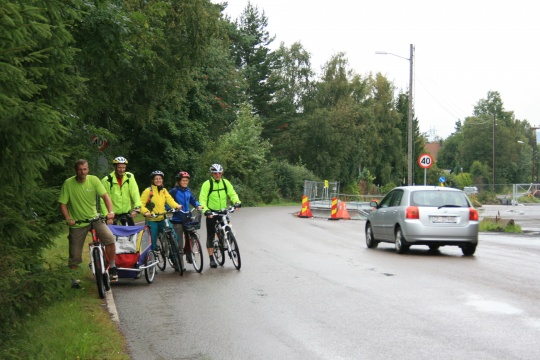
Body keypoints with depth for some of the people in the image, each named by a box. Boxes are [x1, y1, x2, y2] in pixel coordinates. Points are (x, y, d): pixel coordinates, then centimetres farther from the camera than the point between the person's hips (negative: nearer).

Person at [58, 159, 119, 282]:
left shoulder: (93, 180, -6)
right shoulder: (68, 183, -9)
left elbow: (105, 196, -11)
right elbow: (63, 203, -6)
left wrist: (110, 211, -27)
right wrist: (68, 219, -21)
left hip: (94, 218, 1)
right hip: (77, 222, -1)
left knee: (110, 238, -24)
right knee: (75, 257, 0)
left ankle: (112, 267, -7)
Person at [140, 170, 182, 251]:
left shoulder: (164, 191, 13)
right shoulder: (148, 191, -4)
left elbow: (170, 200, 1)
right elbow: (141, 204, -7)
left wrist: (177, 206, -19)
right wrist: (146, 212, -26)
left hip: (162, 219, 4)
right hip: (152, 220, -4)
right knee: (153, 242, -3)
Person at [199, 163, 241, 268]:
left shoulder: (225, 182, 3)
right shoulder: (207, 184, -9)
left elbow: (232, 193, -1)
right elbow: (202, 199, -15)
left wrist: (237, 202, -22)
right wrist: (205, 210, -30)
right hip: (211, 213, -3)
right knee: (210, 236, -1)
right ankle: (211, 259, 5)